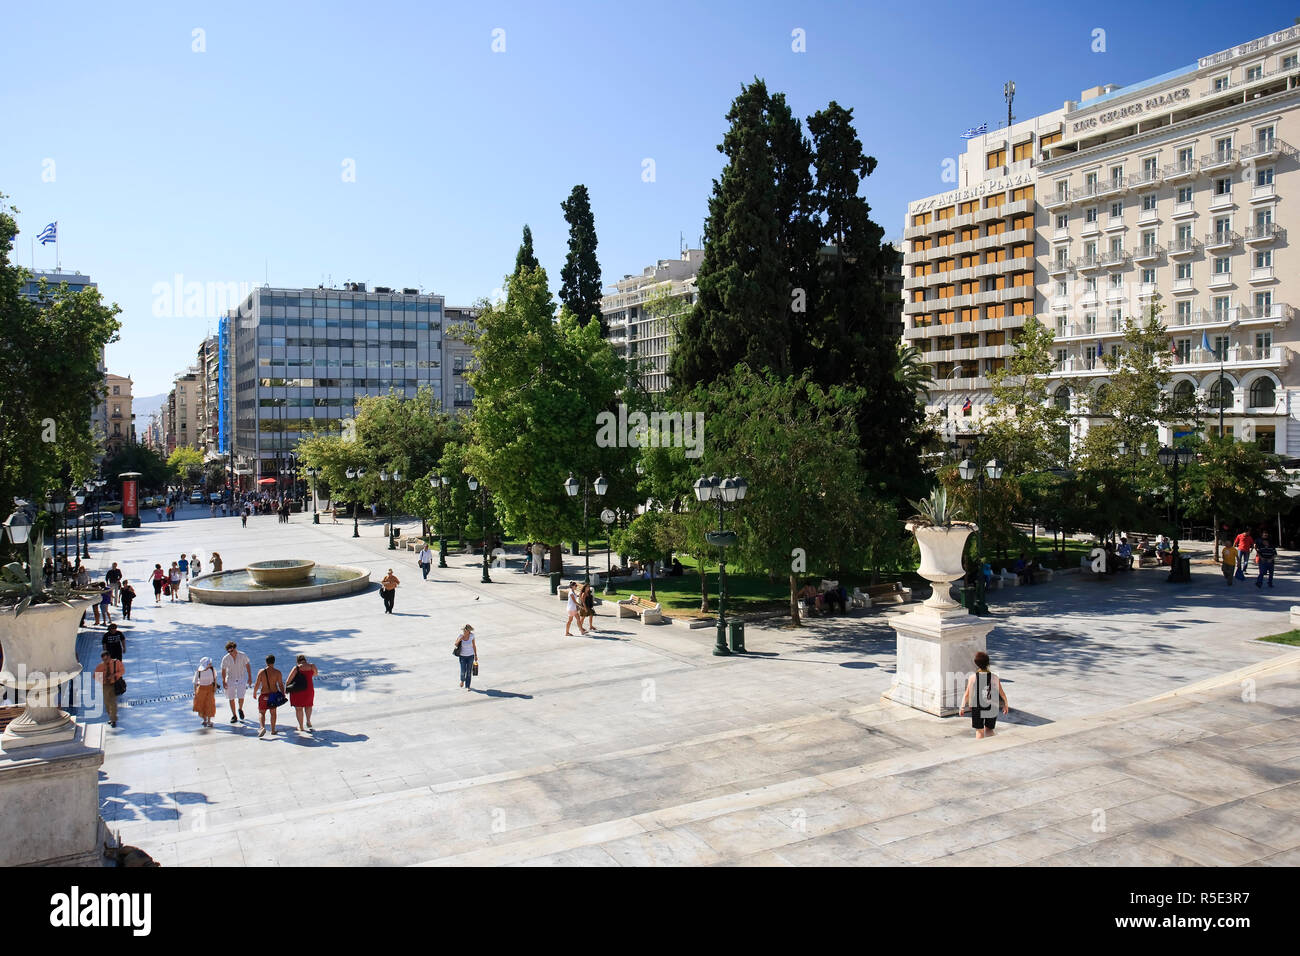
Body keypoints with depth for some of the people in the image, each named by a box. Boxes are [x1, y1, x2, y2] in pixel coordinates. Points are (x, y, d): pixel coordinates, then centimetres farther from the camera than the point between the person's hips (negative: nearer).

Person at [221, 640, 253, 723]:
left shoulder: (243, 655, -12)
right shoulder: (225, 659, -12)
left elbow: (247, 666, -1)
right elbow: (223, 670, -1)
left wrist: (250, 677, 0)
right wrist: (224, 682, -2)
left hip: (242, 678, -1)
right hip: (230, 679, 1)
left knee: (240, 697, -12)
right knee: (231, 698, 5)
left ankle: (240, 709, 19)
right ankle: (234, 716, 21)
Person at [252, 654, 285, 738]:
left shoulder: (261, 672, -8)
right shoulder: (278, 673, -7)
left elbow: (257, 684, -7)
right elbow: (281, 685, -7)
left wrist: (254, 693, 9)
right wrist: (283, 695, 2)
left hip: (264, 695, -1)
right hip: (274, 694, 1)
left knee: (261, 712, 9)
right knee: (273, 712, 17)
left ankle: (262, 727, -15)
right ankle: (273, 730, 23)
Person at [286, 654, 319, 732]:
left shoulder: (297, 668, -11)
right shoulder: (312, 666, -4)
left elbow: (289, 679, -10)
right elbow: (316, 674, 16)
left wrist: (286, 687, 6)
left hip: (297, 690, -2)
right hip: (309, 689, 2)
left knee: (298, 708, 14)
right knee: (308, 705, 26)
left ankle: (300, 726, 21)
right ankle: (308, 721, 11)